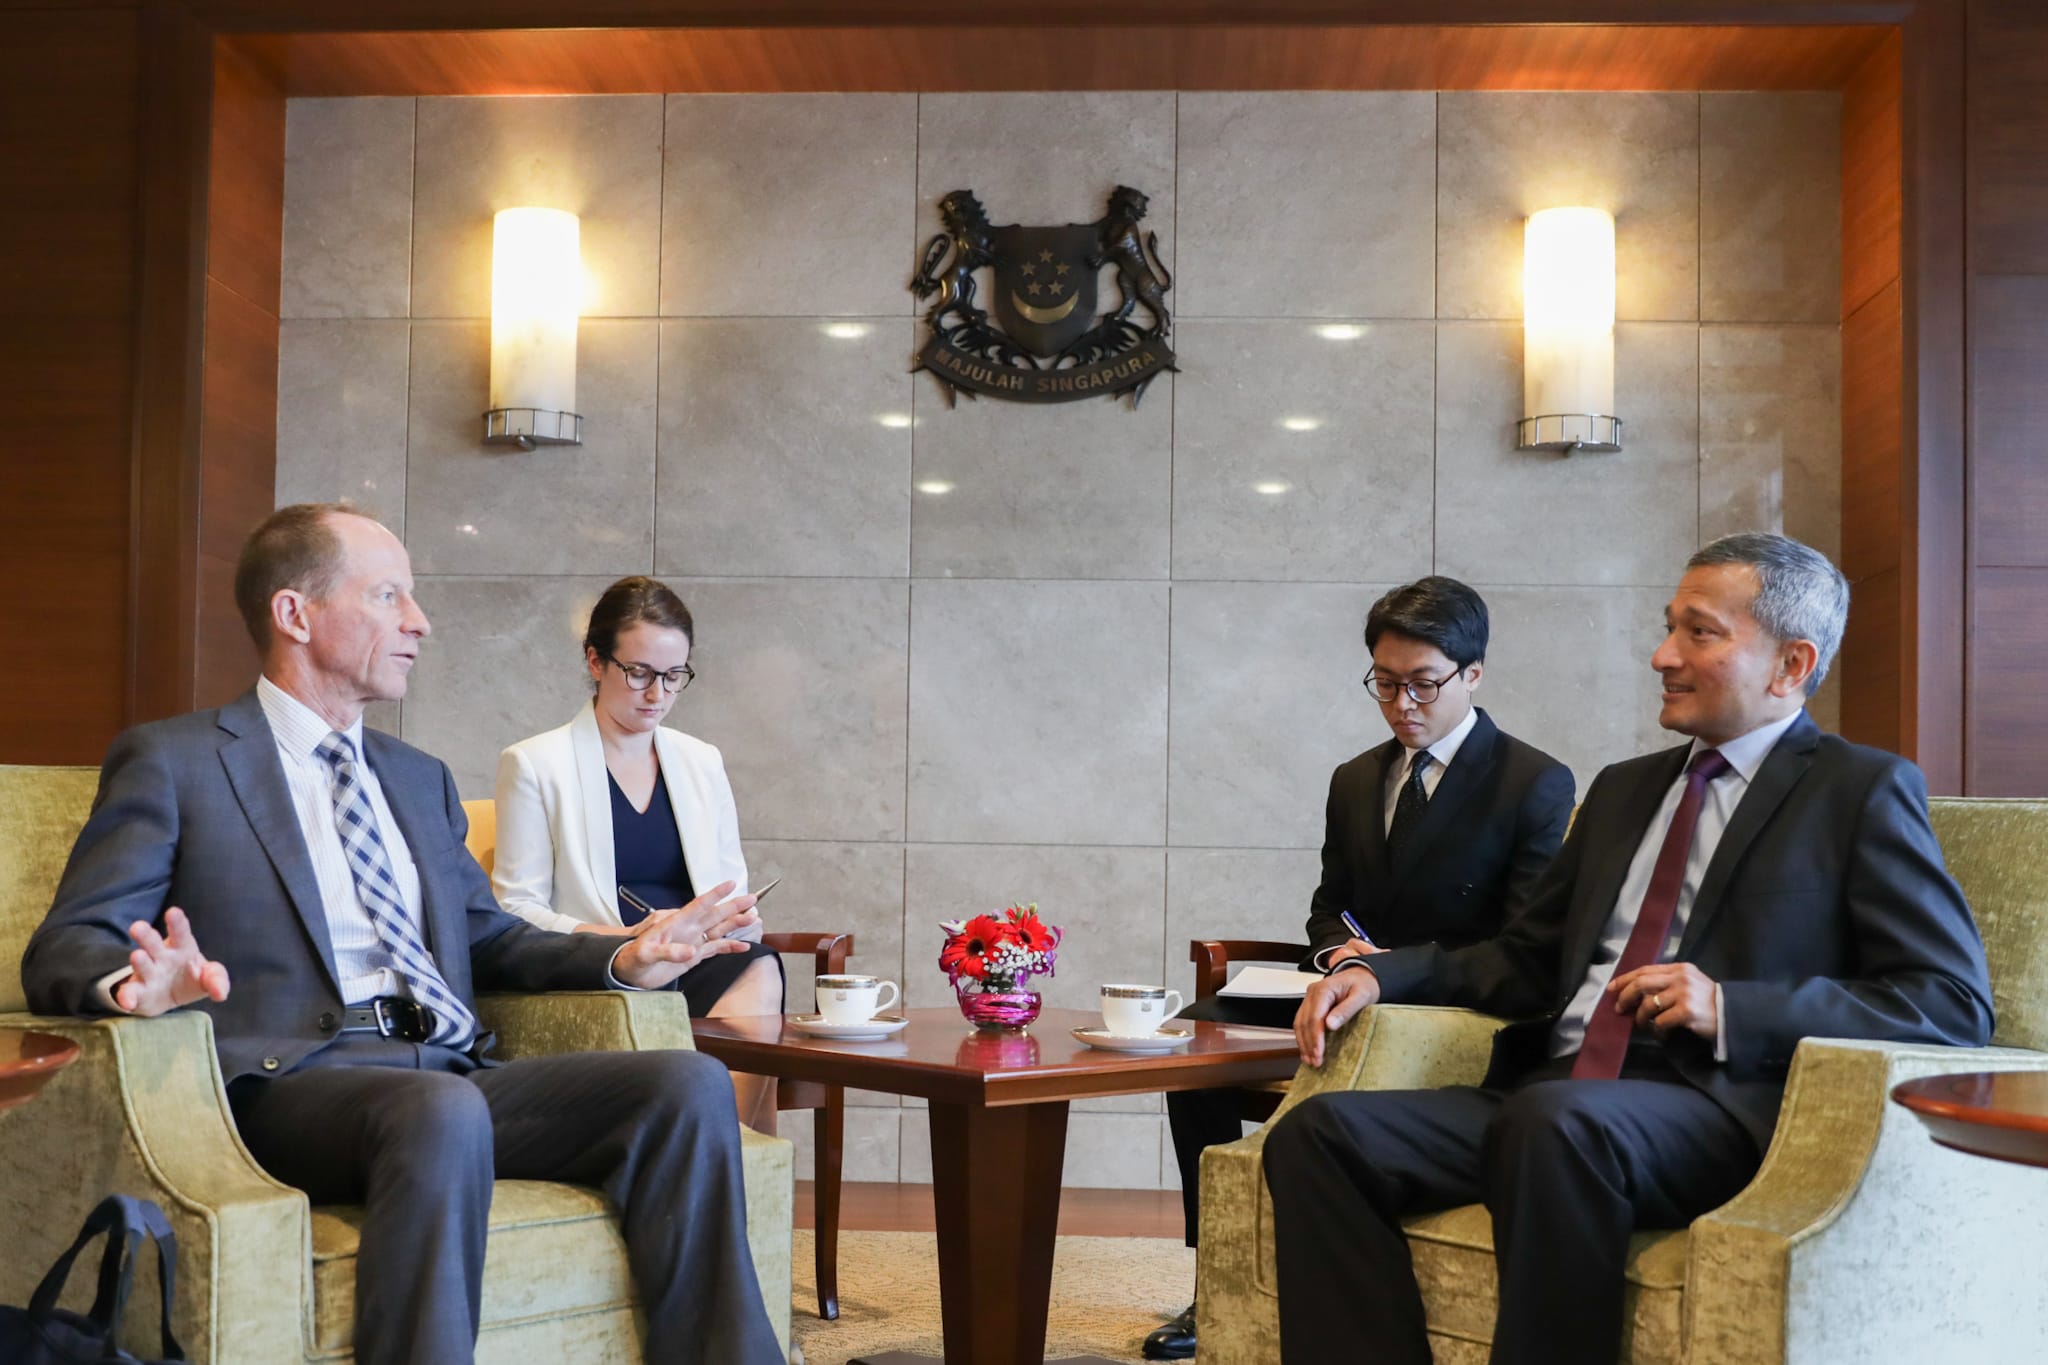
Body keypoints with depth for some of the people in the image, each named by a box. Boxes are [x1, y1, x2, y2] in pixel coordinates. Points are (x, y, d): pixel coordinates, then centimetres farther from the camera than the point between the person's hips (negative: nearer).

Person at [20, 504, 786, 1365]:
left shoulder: (420, 778, 27)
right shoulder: (172, 761, 7)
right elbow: (66, 945, 1)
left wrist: (624, 960, 9)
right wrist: (134, 983, -25)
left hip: (452, 1077, 6)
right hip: (292, 1081, -6)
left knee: (691, 1083, -18)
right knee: (440, 1111, -39)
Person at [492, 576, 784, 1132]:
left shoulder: (703, 763, 21)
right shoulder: (534, 764, 7)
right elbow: (516, 909, 1)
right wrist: (610, 939, -17)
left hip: (706, 970, 5)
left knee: (758, 970, -34)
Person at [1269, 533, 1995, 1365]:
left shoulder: (1863, 792, 6)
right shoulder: (1625, 789, 25)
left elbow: (1956, 1005, -3)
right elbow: (1527, 958, 27)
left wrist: (1731, 1010, -15)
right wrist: (1379, 974, 10)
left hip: (1718, 1107, -6)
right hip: (1547, 1100, 6)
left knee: (1557, 1120, -38)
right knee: (1318, 1133, -17)